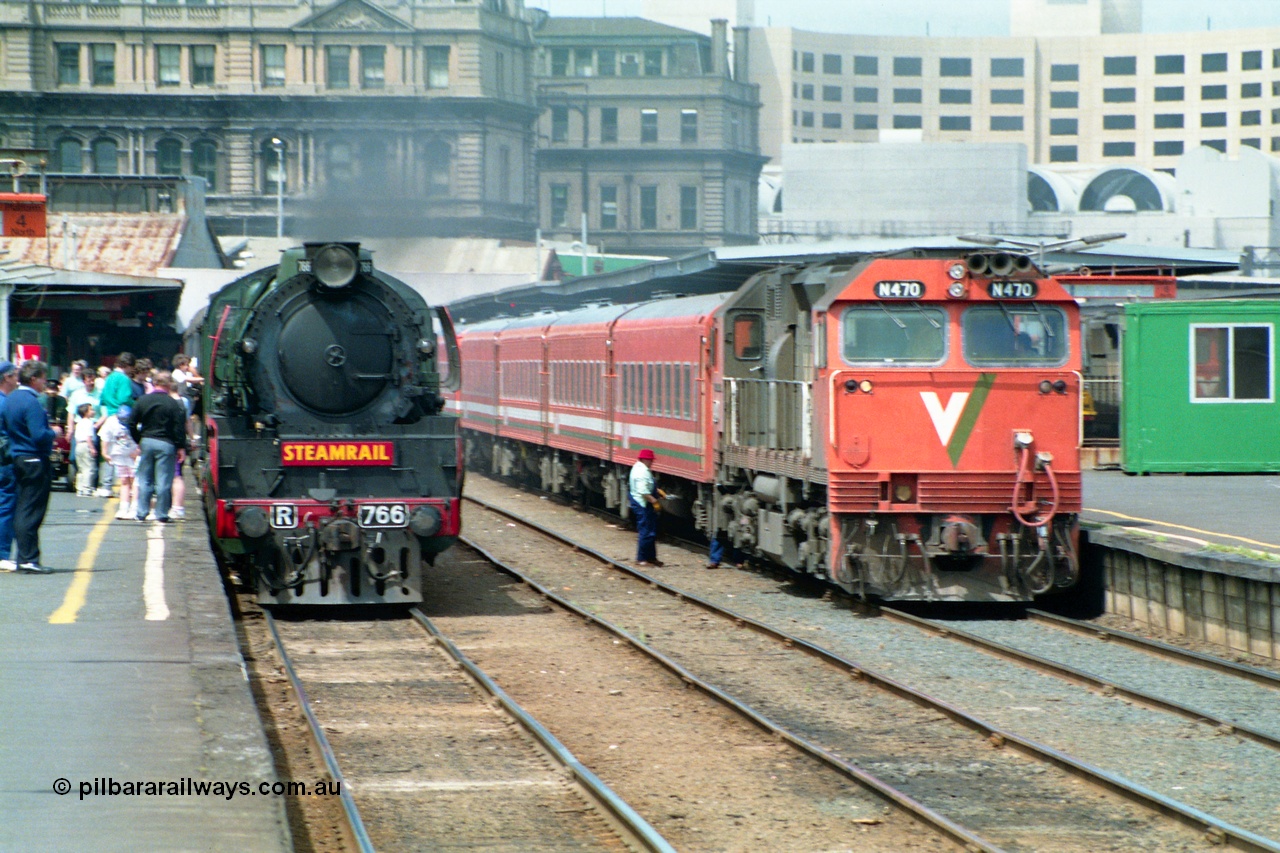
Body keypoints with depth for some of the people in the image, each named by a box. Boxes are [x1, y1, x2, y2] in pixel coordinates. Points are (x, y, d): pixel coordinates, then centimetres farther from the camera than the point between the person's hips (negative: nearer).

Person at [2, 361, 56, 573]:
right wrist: (53, 433, -4)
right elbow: (40, 435, -24)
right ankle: (29, 559, -6)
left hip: (17, 458, 9)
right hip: (35, 460, -9)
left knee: (22, 511, 12)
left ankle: (24, 558, 15)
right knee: (32, 513, -6)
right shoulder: (31, 402, -18)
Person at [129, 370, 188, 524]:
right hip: (166, 444, -4)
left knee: (144, 480, 12)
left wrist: (138, 441, 17)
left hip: (146, 442, 4)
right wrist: (181, 447, -2)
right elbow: (179, 428, -10)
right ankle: (162, 515, 2)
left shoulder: (143, 400, 3)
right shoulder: (173, 404, -9)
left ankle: (141, 513, 12)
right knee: (164, 481, 1)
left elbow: (132, 424, 7)